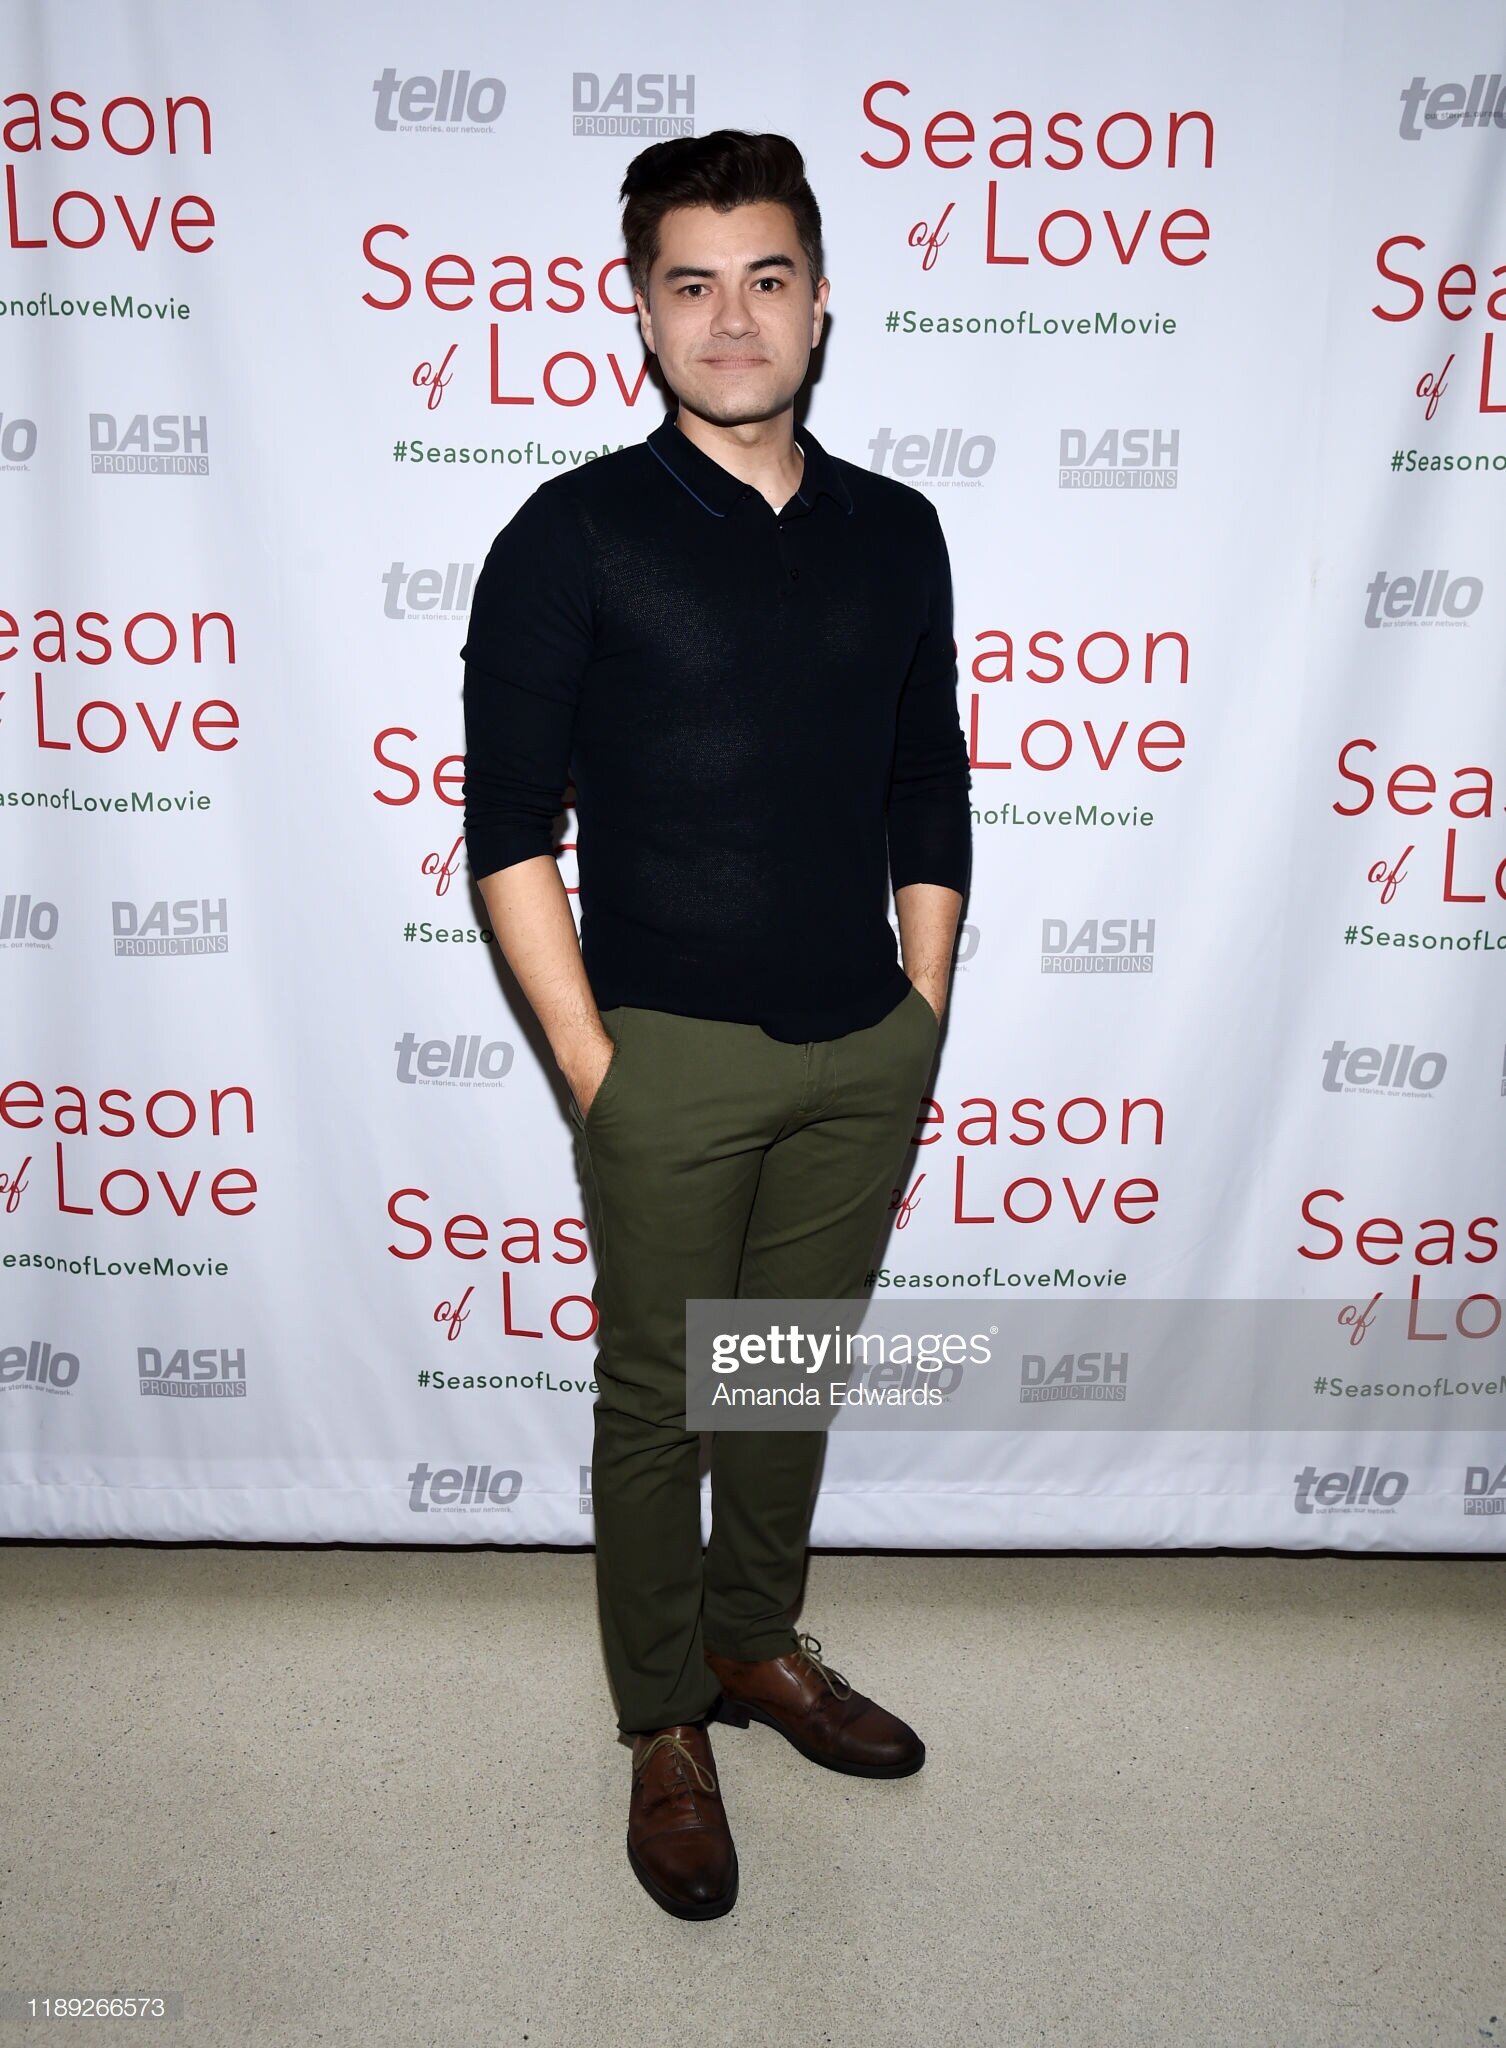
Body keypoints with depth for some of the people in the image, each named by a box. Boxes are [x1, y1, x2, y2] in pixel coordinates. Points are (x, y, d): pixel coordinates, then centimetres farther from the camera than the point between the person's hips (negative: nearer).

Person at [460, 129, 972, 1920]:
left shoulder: (894, 533, 8)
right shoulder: (574, 535, -5)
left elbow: (929, 802, 12)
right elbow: (508, 825, -7)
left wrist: (919, 1036, 8)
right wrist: (592, 1069, -10)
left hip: (867, 1051, 4)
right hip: (674, 1052, -4)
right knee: (655, 1401, 8)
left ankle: (758, 1645, 40)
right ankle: (664, 1728, 29)